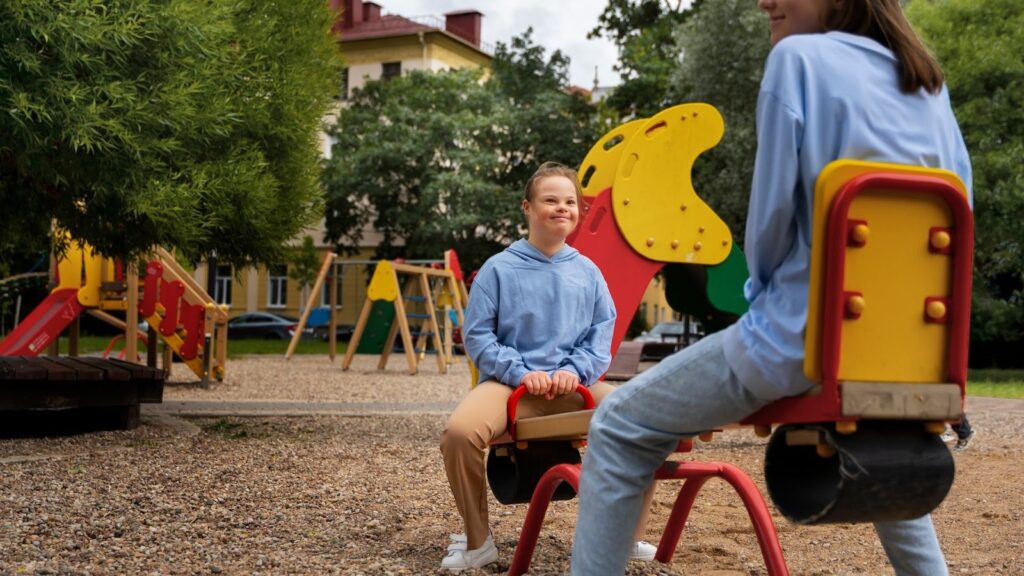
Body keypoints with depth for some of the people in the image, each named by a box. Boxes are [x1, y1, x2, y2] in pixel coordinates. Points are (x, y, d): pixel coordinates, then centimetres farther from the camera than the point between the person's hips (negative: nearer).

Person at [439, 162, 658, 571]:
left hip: (575, 386, 3)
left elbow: (601, 335, 8)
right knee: (459, 432, -33)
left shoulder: (587, 272, 10)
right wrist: (521, 373, -13)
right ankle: (477, 541, -8)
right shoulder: (498, 269, 2)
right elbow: (477, 336, 0)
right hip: (510, 384, -2)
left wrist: (575, 371, -11)